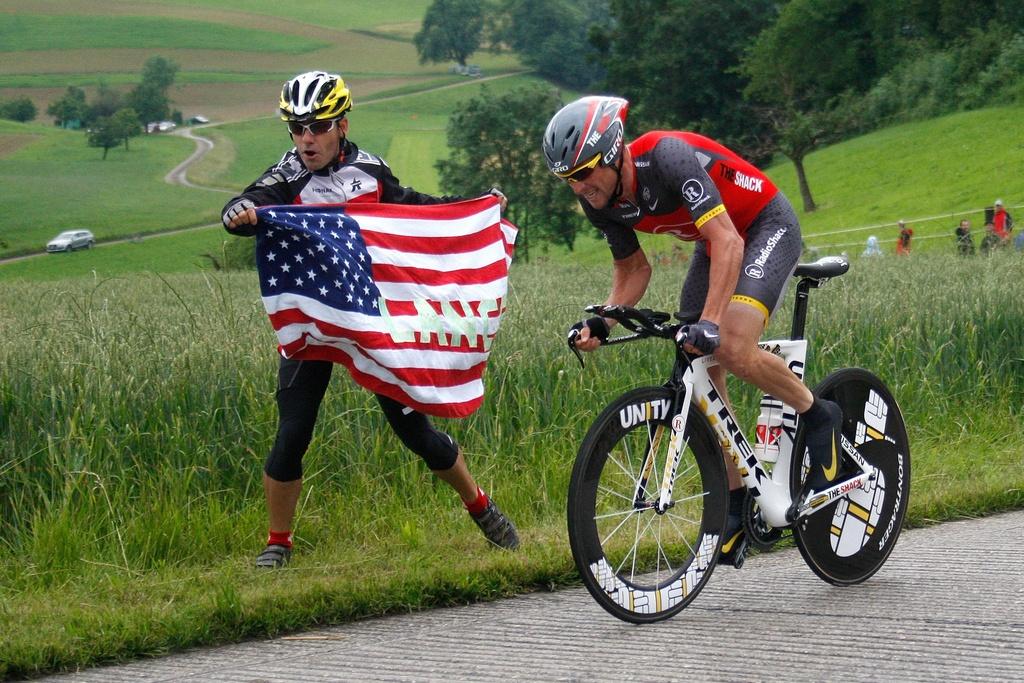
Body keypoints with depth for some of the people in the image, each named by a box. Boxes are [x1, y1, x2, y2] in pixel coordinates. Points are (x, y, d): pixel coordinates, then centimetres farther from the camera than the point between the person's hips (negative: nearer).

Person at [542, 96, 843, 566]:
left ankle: (819, 417, -1)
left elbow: (727, 241, -39)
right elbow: (633, 271, 4)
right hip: (715, 239, 8)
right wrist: (602, 324, -14)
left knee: (733, 350, -27)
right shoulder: (600, 201, -10)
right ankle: (736, 504, 8)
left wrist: (710, 321, -48)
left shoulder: (665, 157, -34)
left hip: (767, 226, -8)